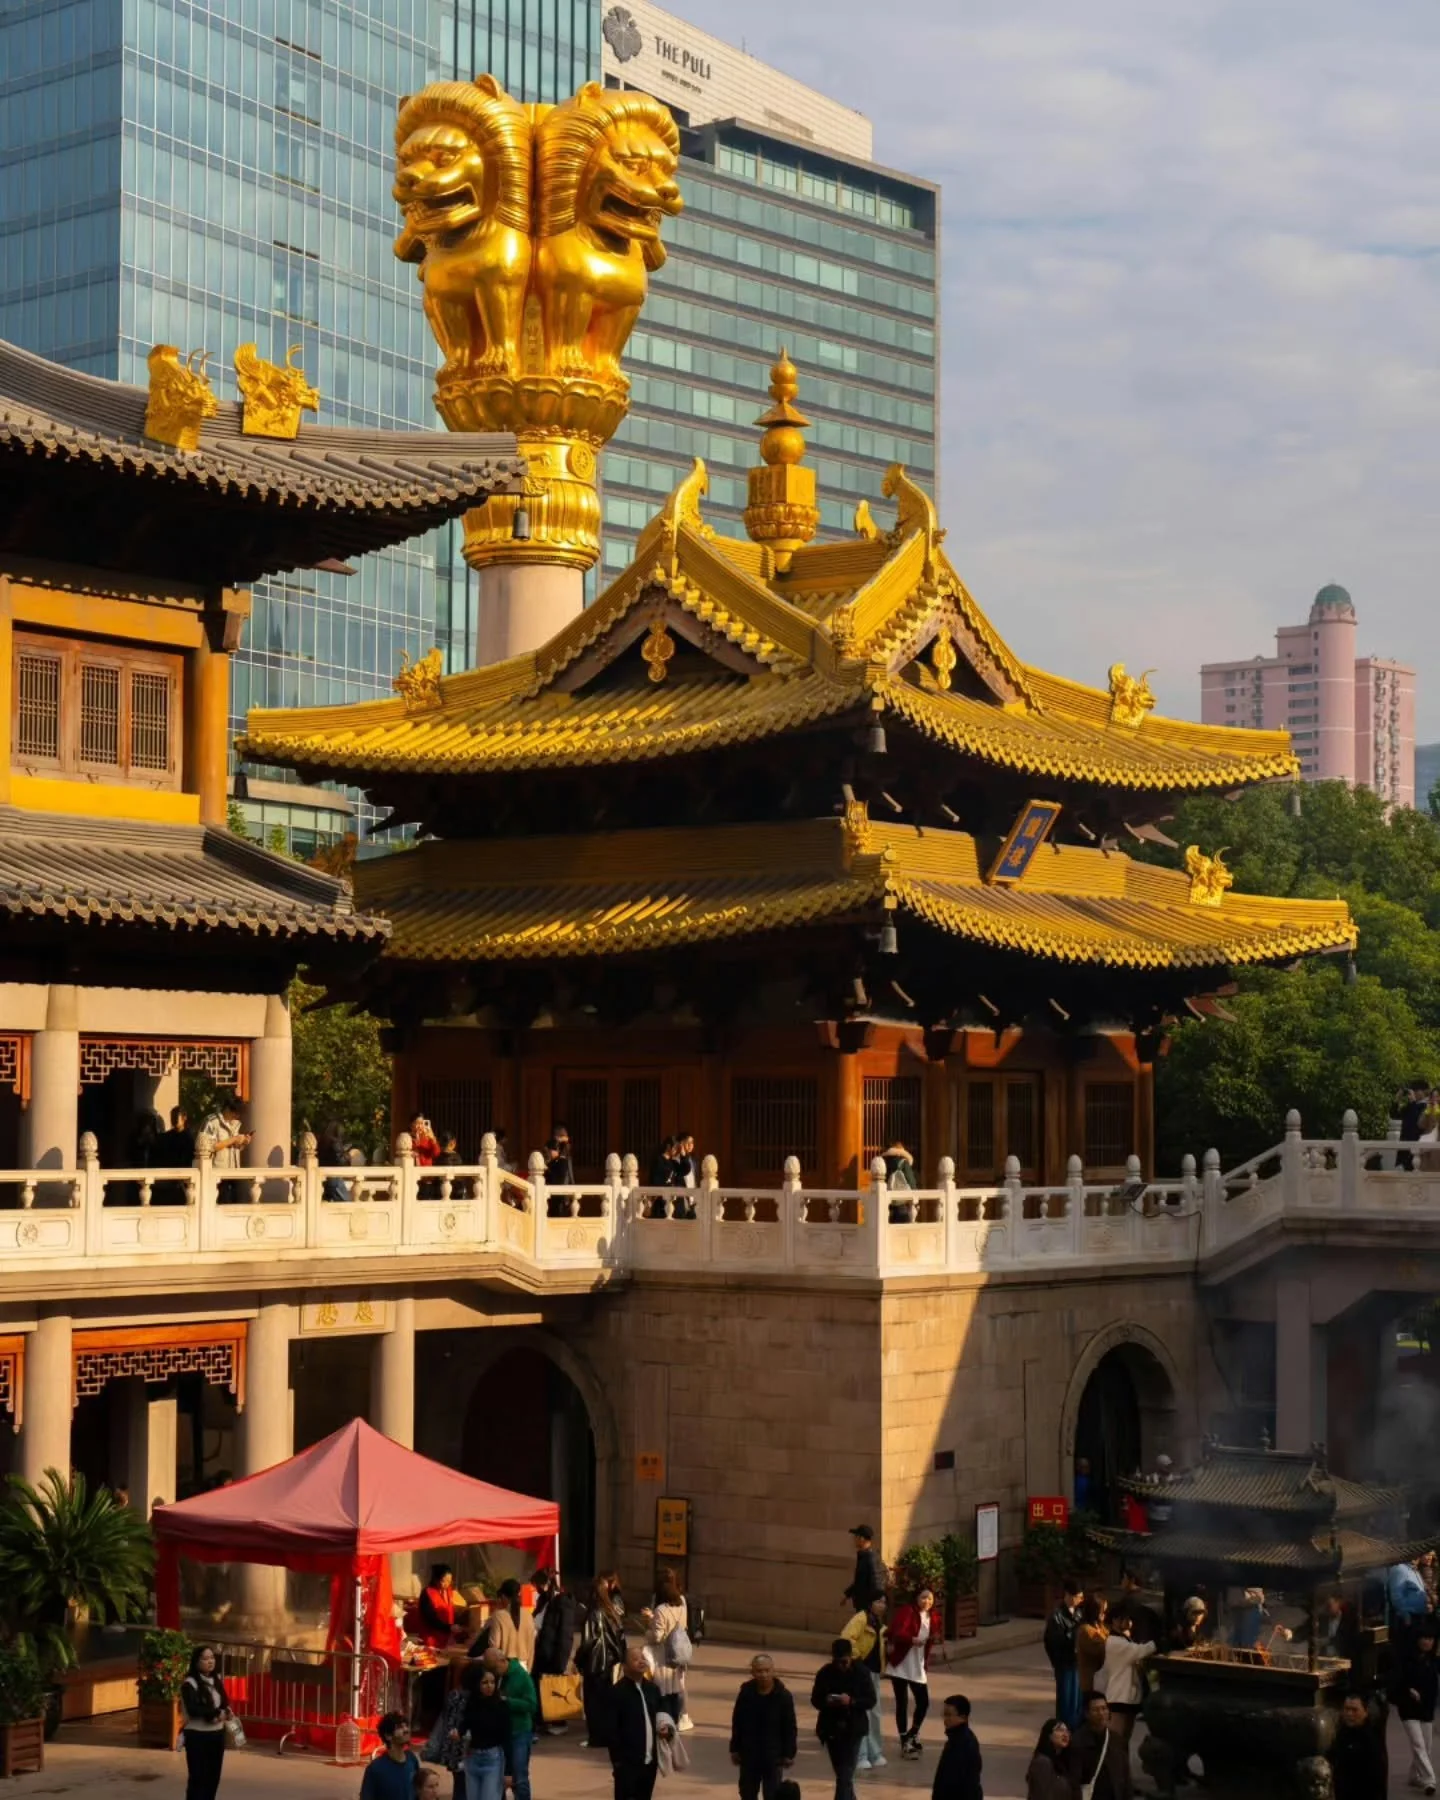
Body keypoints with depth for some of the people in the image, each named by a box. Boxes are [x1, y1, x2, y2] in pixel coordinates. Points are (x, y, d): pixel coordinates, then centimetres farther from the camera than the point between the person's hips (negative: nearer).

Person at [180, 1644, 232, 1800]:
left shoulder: (217, 1680, 10)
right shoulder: (189, 1684, -13)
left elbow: (225, 1704, 10)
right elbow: (193, 1709, -23)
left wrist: (223, 1714, -13)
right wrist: (217, 1712, -16)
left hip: (217, 1734, 7)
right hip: (197, 1736, -7)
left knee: (213, 1777, 11)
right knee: (197, 1778, -5)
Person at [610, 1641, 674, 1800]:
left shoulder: (652, 1689, 10)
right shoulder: (618, 1692, -11)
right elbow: (612, 1730, -13)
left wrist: (665, 1727, -1)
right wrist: (617, 1760, -15)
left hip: (650, 1760, 6)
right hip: (627, 1761, -6)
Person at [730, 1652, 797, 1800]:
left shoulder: (783, 1695, -9)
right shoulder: (745, 1693, -4)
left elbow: (790, 1728, -5)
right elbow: (737, 1724, 4)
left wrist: (789, 1753, -7)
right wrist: (735, 1749, 4)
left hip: (773, 1755, -3)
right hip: (749, 1754, 3)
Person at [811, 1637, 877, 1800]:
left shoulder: (862, 1672, -7)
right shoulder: (825, 1673, -2)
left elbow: (871, 1700, -7)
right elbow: (815, 1699, 3)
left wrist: (852, 1701, -25)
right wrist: (826, 1701, -20)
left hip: (854, 1729, -3)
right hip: (831, 1728, 3)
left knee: (845, 1775, -10)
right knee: (842, 1773, 15)